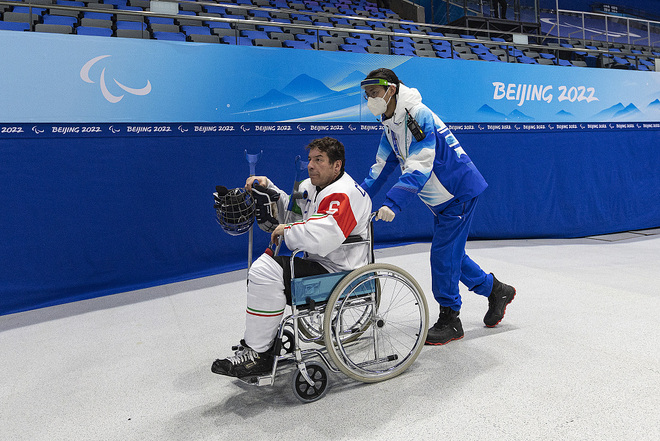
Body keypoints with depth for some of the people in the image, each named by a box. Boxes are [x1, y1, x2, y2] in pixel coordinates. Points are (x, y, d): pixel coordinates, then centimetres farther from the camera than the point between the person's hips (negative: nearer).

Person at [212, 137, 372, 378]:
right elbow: (288, 214, 21)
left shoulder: (343, 194, -21)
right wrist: (267, 189, 6)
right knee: (262, 266, 16)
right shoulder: (312, 186, 11)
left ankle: (258, 355, -9)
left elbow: (320, 238, -35)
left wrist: (285, 231, -18)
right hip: (318, 263, 11)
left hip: (338, 272, -11)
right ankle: (257, 341, 20)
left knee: (265, 272, -21)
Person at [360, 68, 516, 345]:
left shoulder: (418, 116, -24)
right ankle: (496, 290, 34)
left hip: (460, 190, -9)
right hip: (441, 198, 10)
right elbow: (382, 165, 8)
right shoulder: (390, 123, 6)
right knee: (450, 252, 15)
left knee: (443, 254, -7)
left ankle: (449, 320, 8)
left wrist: (392, 203, -41)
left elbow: (419, 167, -32)